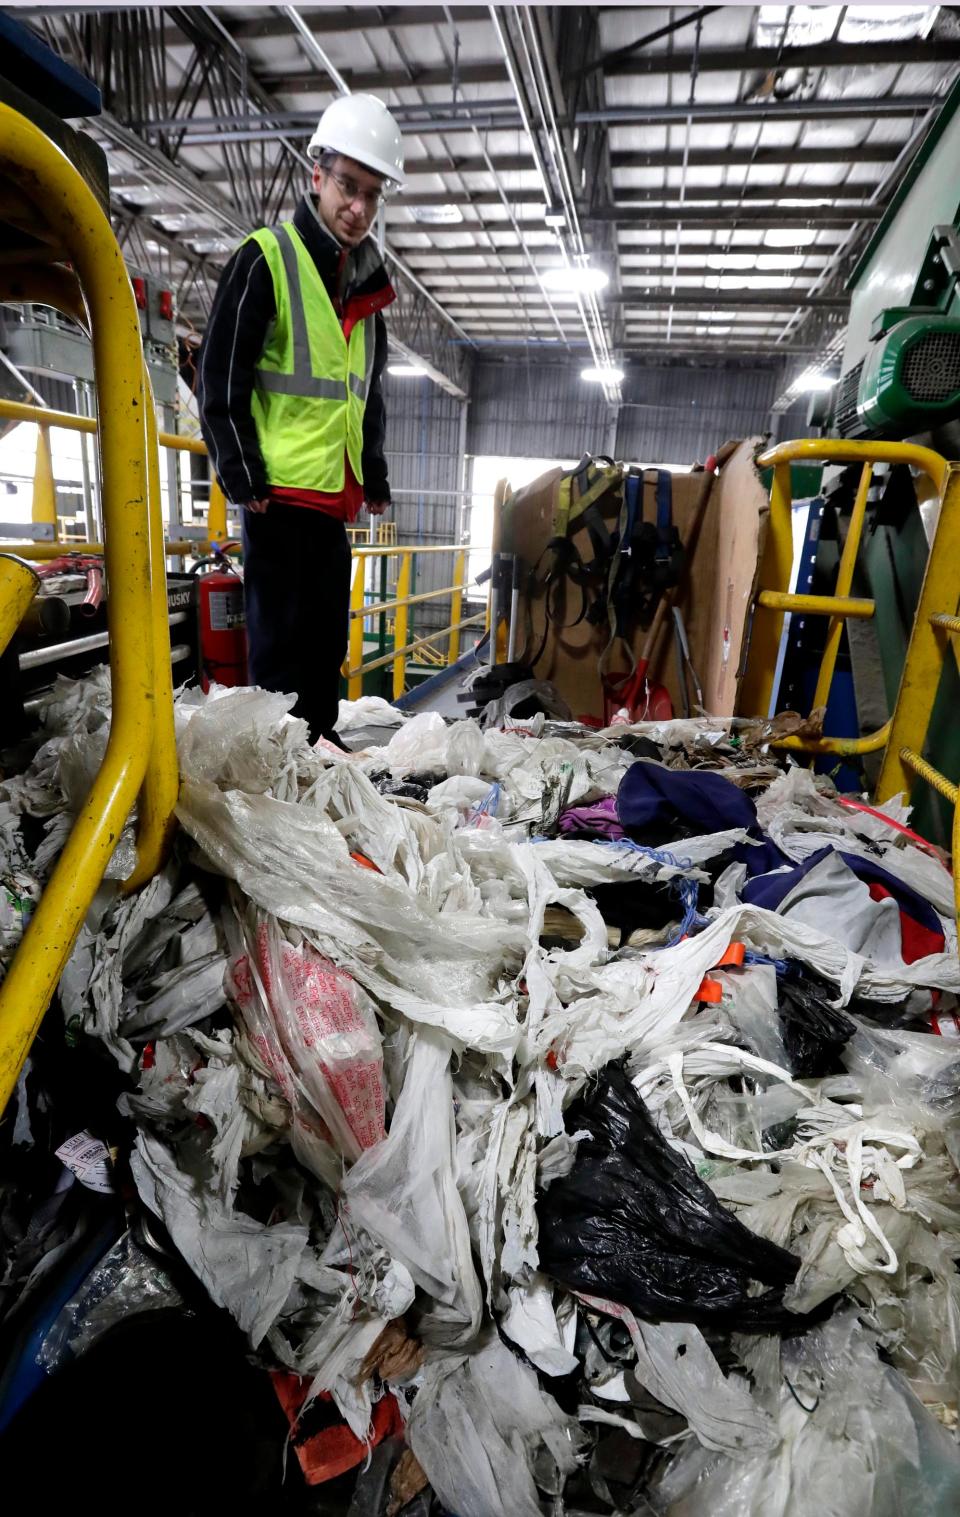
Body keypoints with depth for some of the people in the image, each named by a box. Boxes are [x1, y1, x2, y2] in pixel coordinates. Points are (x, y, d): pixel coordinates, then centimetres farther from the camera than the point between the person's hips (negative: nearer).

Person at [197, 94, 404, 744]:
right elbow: (220, 377, -8)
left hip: (336, 494, 7)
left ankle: (319, 743, 23)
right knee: (280, 636, -4)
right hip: (279, 489, -7)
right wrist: (241, 472, -13)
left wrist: (374, 473, 17)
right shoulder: (267, 258, -4)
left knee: (328, 636, 11)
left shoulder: (367, 280, 17)